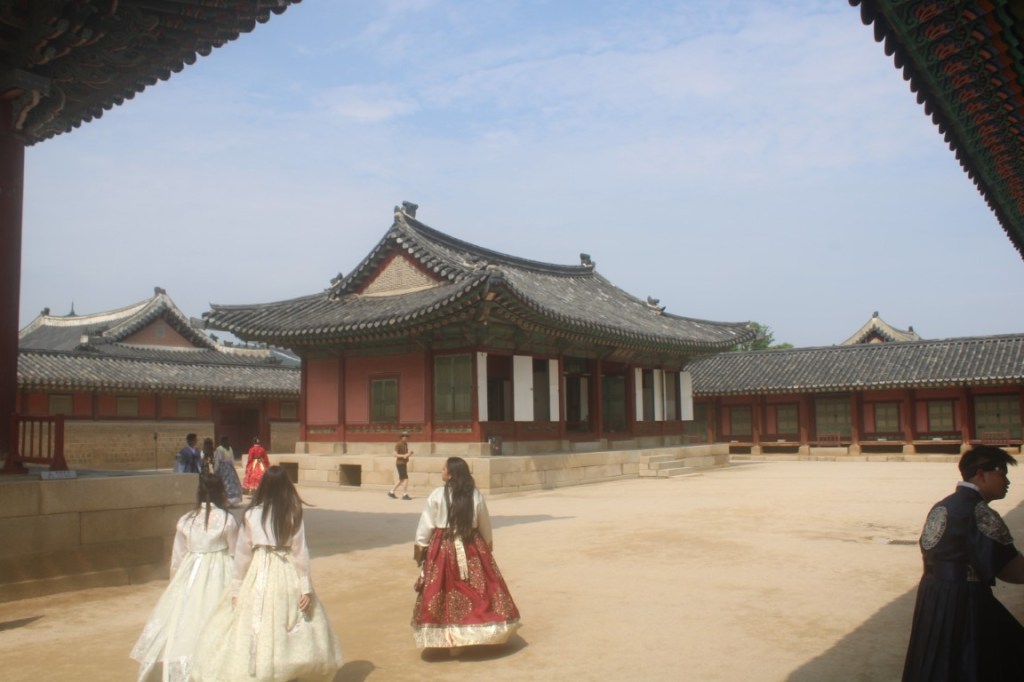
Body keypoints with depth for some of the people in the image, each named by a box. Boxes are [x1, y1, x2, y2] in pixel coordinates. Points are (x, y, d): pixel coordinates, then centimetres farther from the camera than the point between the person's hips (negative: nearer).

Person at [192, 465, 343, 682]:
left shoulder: (251, 514, -2)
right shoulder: (294, 514, -3)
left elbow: (242, 553, 1)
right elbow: (300, 552, -4)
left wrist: (236, 589, 9)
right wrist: (306, 588, 0)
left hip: (259, 576, 0)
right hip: (288, 575, 1)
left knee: (249, 629, 6)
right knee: (300, 628, 12)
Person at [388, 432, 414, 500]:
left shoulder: (405, 444, 15)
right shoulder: (398, 444, -11)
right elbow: (395, 454, -17)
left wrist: (409, 453, 0)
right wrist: (403, 456, -29)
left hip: (404, 463, 10)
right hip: (400, 463, -10)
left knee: (401, 480, 13)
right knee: (405, 479, -13)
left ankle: (391, 492, 21)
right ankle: (405, 495, -11)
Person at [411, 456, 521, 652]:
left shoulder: (437, 495, -11)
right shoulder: (475, 495, -4)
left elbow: (426, 523, -5)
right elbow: (485, 523, 7)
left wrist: (420, 546, 8)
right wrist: (488, 542, 24)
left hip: (444, 548, -2)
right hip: (471, 547, 2)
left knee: (447, 591, 6)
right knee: (478, 588, 14)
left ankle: (451, 639, 7)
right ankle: (484, 631, 23)